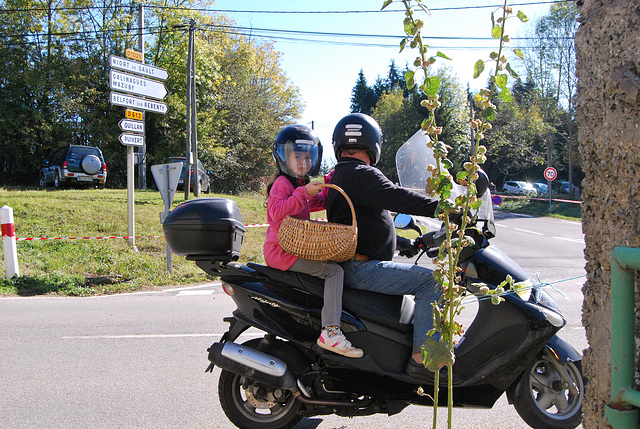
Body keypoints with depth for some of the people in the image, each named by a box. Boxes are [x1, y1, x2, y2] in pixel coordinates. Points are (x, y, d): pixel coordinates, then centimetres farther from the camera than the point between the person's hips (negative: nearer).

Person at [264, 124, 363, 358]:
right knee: (333, 270, -22)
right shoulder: (282, 183, -10)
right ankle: (330, 332, -29)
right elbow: (276, 212, -26)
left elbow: (320, 202, 32)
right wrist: (304, 193, -28)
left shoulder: (302, 184, 21)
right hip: (282, 250, -10)